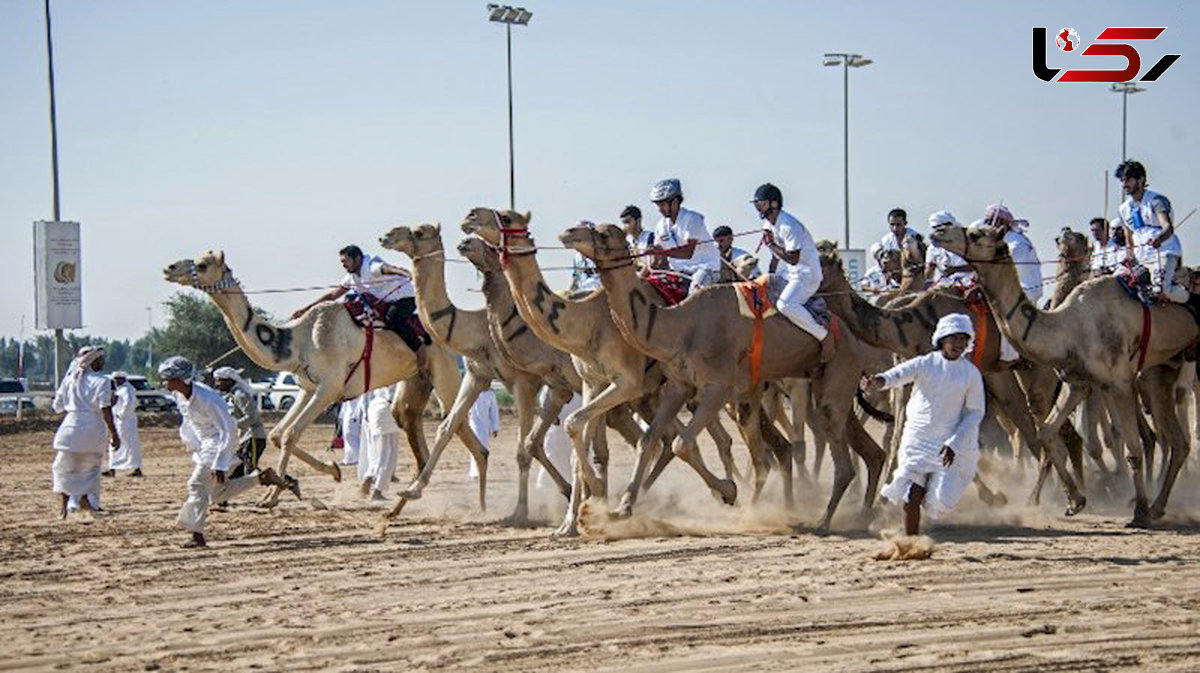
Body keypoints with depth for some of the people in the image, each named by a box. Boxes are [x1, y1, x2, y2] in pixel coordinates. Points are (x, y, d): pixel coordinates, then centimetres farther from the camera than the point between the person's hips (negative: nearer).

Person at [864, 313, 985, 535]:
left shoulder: (971, 374, -2)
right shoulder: (924, 364, -2)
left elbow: (976, 412, -1)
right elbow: (899, 373, -20)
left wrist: (955, 443, -13)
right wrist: (881, 381, -44)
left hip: (950, 443, -1)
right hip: (918, 439, 1)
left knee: (940, 500, -11)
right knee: (910, 500, -5)